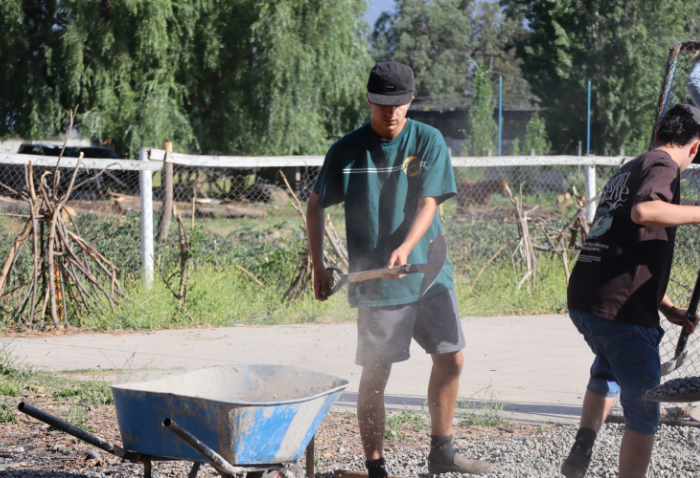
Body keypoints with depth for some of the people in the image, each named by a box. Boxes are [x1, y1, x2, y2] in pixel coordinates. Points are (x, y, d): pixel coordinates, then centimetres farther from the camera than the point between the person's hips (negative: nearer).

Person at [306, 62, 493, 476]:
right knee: (375, 376, -2)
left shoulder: (428, 141, -2)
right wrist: (318, 267, 3)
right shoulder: (348, 150, -4)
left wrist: (406, 247, -27)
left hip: (429, 271, 3)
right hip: (375, 282, -2)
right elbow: (316, 207, 7)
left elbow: (428, 205, -10)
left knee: (451, 360, 8)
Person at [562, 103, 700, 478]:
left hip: (581, 301, 9)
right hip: (623, 310, -9)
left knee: (610, 366, 36)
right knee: (643, 412, 1)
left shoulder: (626, 170, 23)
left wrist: (668, 308, 25)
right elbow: (643, 211, -28)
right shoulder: (664, 166, -4)